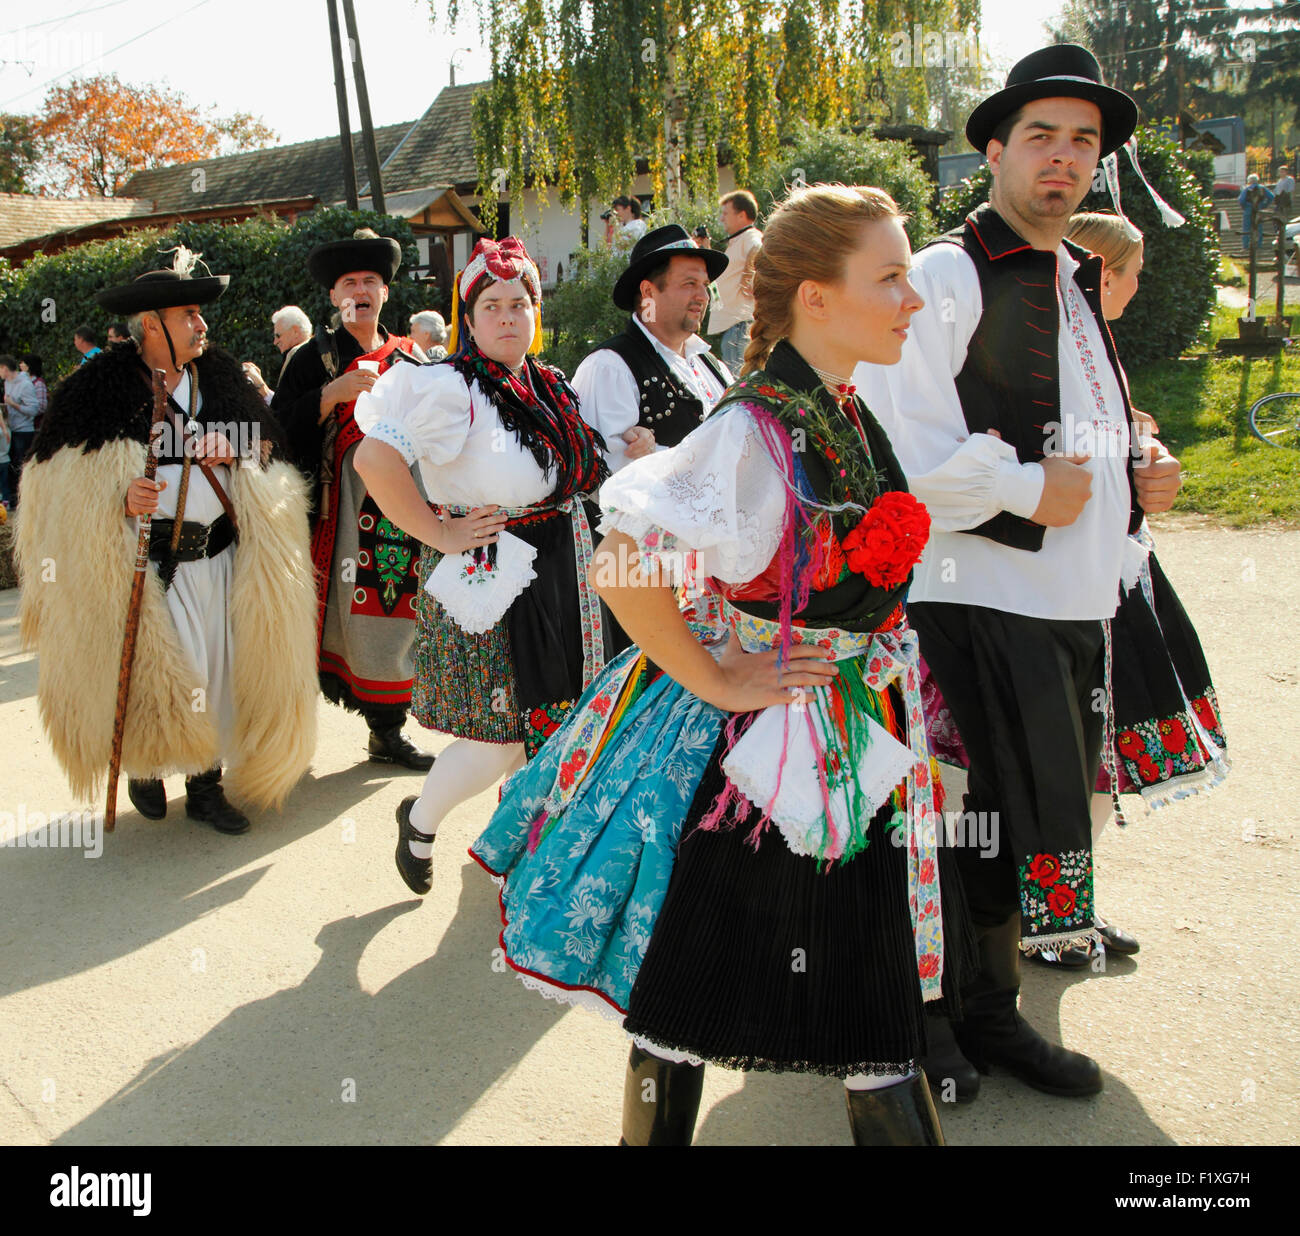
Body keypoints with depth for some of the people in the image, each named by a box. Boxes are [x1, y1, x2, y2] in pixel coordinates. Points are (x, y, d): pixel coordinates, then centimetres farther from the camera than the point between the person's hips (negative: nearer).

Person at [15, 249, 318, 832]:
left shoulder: (220, 378, 10)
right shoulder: (100, 387, -4)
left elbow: (265, 445, 19)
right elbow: (64, 478, -3)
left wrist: (234, 448, -4)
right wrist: (121, 497, -20)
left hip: (219, 557, 4)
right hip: (146, 560, -4)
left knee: (214, 671, 7)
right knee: (156, 672, -1)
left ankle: (206, 786, 22)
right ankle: (145, 767, 27)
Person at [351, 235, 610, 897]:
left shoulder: (553, 388, 10)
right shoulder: (450, 388, -15)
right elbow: (374, 458, -27)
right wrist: (439, 533, -21)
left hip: (558, 583, 7)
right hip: (486, 580, -7)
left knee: (542, 725, 14)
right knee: (498, 741, -2)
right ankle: (419, 820, 27)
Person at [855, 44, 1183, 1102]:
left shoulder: (1079, 284, 20)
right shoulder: (947, 277, -9)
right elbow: (896, 451, -19)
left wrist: (1137, 479, 10)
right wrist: (1025, 491, -17)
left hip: (1074, 606, 9)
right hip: (976, 602, -9)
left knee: (1045, 823, 16)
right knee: (971, 823, 0)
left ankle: (990, 1012, 35)